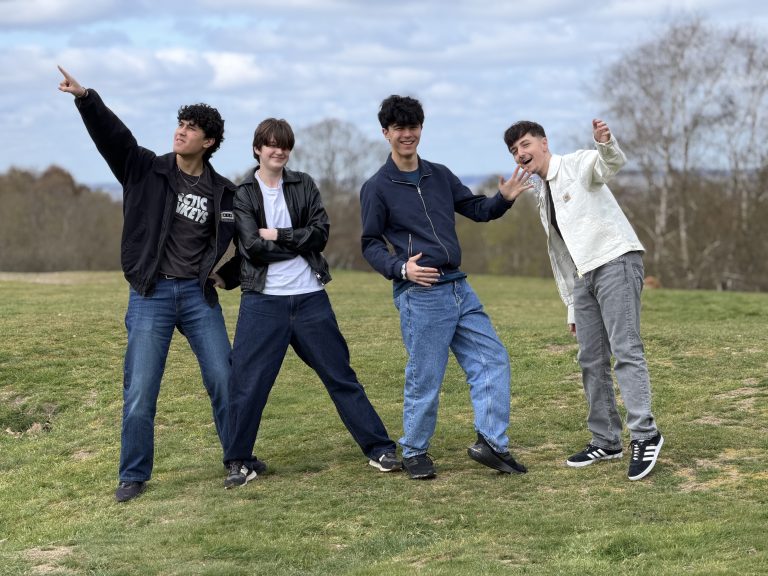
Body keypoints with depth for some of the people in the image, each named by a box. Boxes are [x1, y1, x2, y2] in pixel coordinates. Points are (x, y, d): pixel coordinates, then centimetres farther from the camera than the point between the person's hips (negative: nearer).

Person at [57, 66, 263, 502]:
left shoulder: (223, 192, 4)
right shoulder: (146, 169, 0)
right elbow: (112, 134, -15)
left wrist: (229, 275, 6)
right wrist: (85, 98, -30)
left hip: (199, 295, 2)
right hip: (151, 295, -1)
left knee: (225, 380, 4)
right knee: (140, 392, -2)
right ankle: (134, 476, 12)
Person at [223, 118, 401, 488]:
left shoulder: (304, 186, 8)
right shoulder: (241, 194, 0)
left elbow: (321, 233, -4)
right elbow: (253, 247, -12)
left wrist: (278, 236, -12)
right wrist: (301, 242, -8)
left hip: (310, 298, 2)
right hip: (262, 302, -2)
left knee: (340, 375, 8)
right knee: (246, 382, -4)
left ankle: (379, 449, 14)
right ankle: (237, 462, 9)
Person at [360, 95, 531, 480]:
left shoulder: (440, 175, 14)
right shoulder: (377, 188, -2)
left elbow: (477, 210, 19)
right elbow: (370, 244, -2)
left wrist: (504, 198, -1)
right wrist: (400, 268, -20)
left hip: (458, 287, 6)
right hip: (419, 294, -6)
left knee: (492, 359, 1)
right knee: (424, 379, -1)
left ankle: (491, 442, 6)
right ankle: (414, 453, 15)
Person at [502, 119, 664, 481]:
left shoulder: (578, 165, -1)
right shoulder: (543, 198, 23)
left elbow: (613, 164, -26)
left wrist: (605, 142, -50)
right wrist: (572, 308, 23)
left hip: (616, 261, -9)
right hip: (585, 275, 9)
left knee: (625, 349, -17)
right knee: (591, 360, 7)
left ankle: (645, 435, -18)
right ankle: (605, 441, 14)